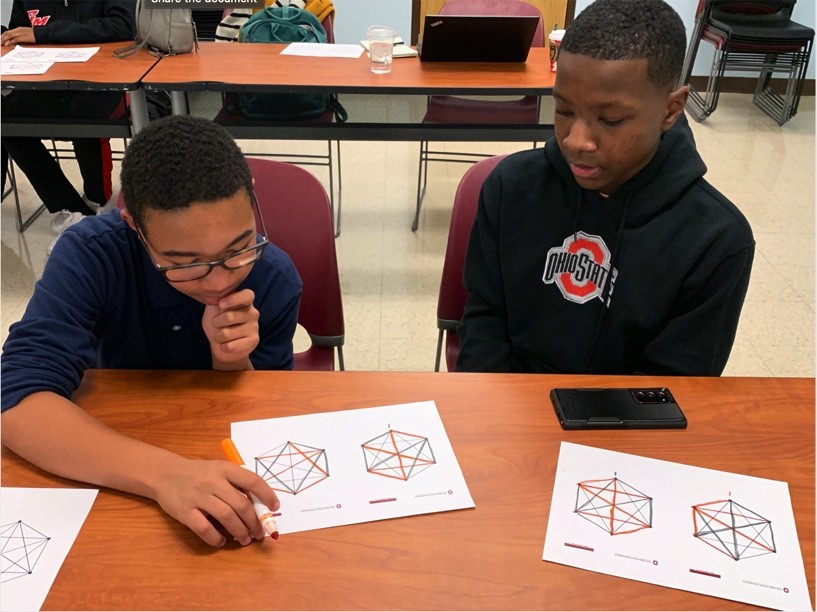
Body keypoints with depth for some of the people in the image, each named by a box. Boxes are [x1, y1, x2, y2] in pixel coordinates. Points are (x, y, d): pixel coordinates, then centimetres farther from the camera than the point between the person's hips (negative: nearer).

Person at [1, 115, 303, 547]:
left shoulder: (274, 278, -16)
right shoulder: (90, 255, -21)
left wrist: (232, 362, -26)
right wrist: (162, 473, -43)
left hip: (228, 464, 1)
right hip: (117, 482, 0)